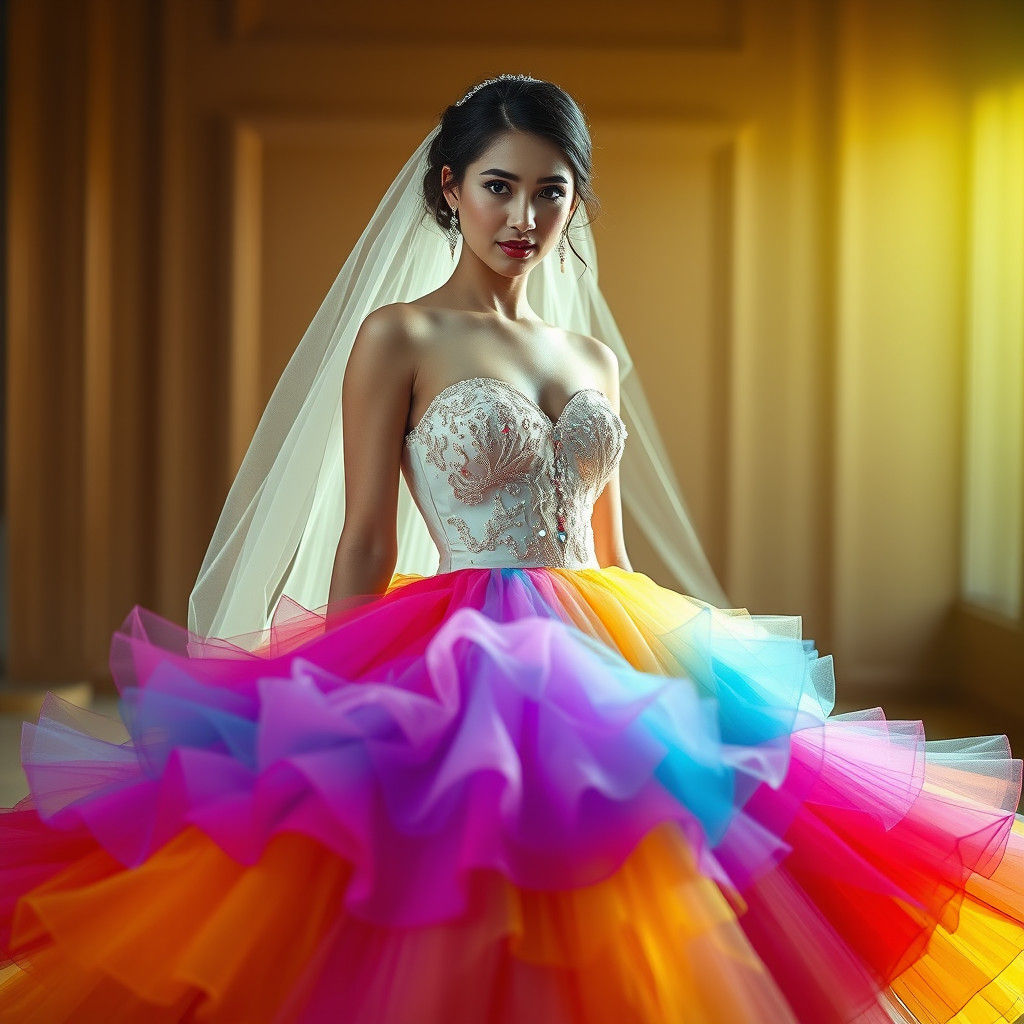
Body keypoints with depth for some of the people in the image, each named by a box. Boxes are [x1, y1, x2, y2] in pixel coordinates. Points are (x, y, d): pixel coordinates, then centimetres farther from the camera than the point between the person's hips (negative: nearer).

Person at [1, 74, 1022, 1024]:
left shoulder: (595, 354, 15)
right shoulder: (398, 337, -2)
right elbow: (364, 543, -5)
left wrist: (660, 684, 16)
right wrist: (345, 710, -9)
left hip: (605, 669, 6)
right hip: (466, 663, -5)